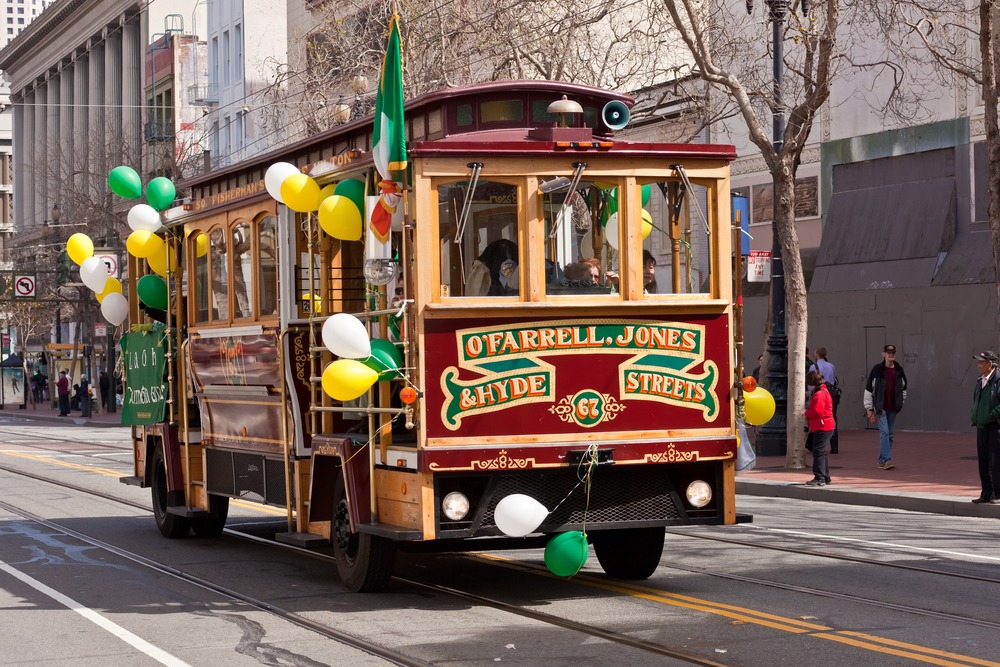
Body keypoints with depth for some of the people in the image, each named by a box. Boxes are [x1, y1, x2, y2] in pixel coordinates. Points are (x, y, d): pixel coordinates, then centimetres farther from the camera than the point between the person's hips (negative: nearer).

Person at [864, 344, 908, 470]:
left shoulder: (899, 370, 6)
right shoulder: (877, 369, -6)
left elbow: (903, 387, 20)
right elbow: (868, 389, -3)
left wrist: (901, 402, 13)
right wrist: (869, 408, -5)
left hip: (893, 408, 5)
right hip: (881, 407, -5)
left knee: (890, 434, 7)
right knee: (884, 432, -15)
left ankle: (882, 461, 16)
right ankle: (886, 459, -18)